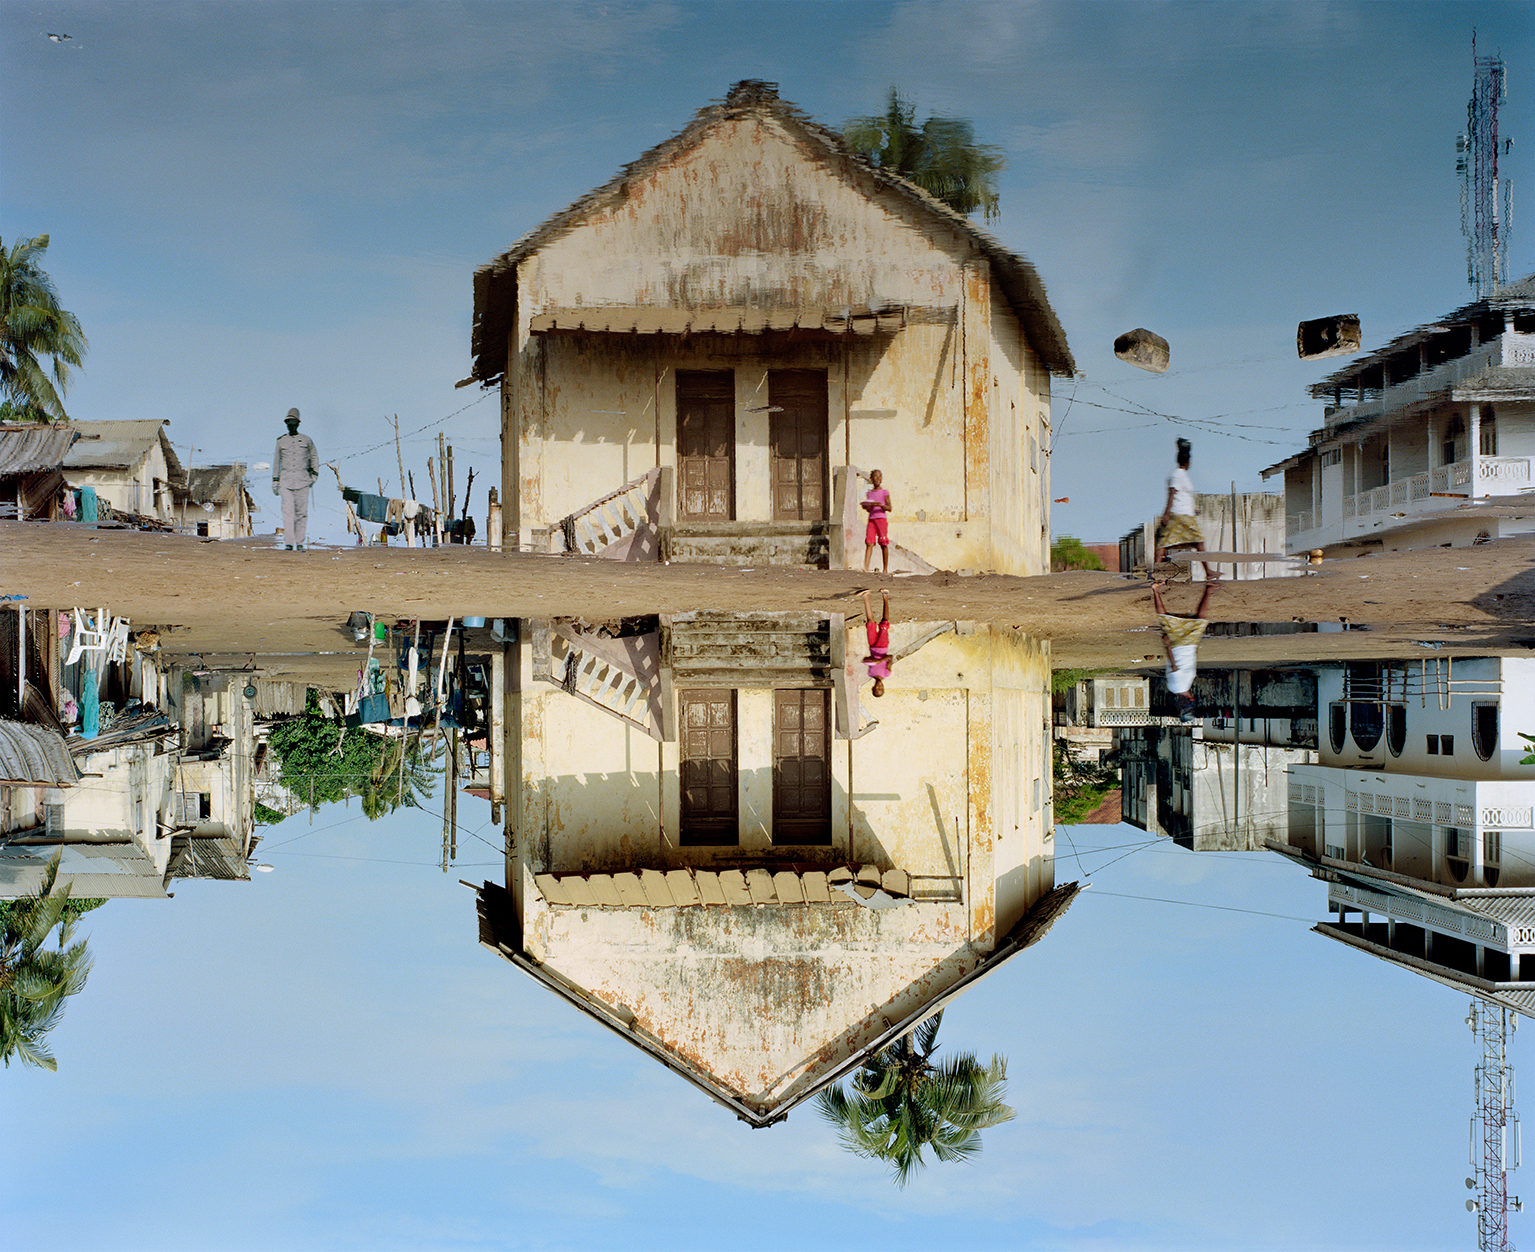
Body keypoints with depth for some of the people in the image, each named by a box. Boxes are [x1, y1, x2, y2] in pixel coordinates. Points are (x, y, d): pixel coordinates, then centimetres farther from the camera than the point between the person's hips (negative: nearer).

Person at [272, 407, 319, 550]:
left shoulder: (306, 440, 10)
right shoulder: (281, 441, 12)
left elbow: (314, 457, 19)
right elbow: (276, 461, 17)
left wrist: (314, 474, 6)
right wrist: (275, 480, 13)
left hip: (302, 480, 0)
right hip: (285, 480, 0)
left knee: (302, 512, -2)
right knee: (287, 511, -10)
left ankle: (300, 542, 5)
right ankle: (289, 542, -12)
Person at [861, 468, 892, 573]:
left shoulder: (884, 492, 2)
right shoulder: (869, 493, 15)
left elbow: (889, 508, -4)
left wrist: (880, 505, -20)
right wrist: (865, 506, 0)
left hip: (881, 518, -3)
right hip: (871, 519, 3)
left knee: (883, 544, 1)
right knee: (869, 543, -10)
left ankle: (886, 569, 8)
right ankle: (865, 567, -20)